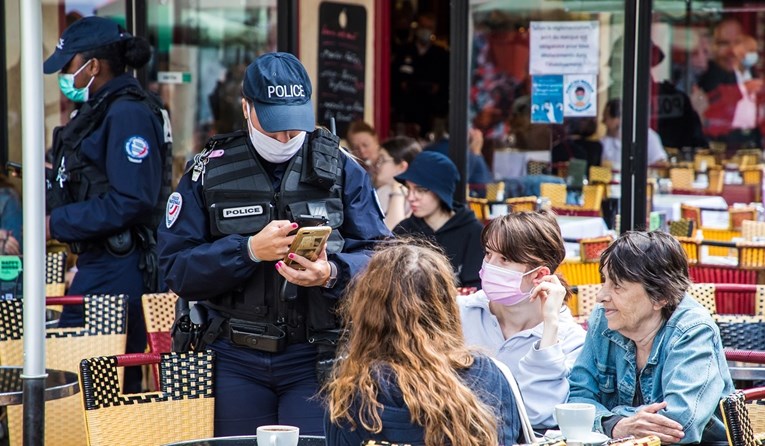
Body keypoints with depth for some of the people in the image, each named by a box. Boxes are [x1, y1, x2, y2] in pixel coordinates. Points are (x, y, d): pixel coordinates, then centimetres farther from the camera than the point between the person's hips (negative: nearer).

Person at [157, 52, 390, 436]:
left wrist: (332, 273, -23)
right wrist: (250, 250, -19)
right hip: (235, 361, 1)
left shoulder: (340, 168, 4)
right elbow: (176, 268, -5)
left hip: (316, 360, -1)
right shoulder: (210, 170, 4)